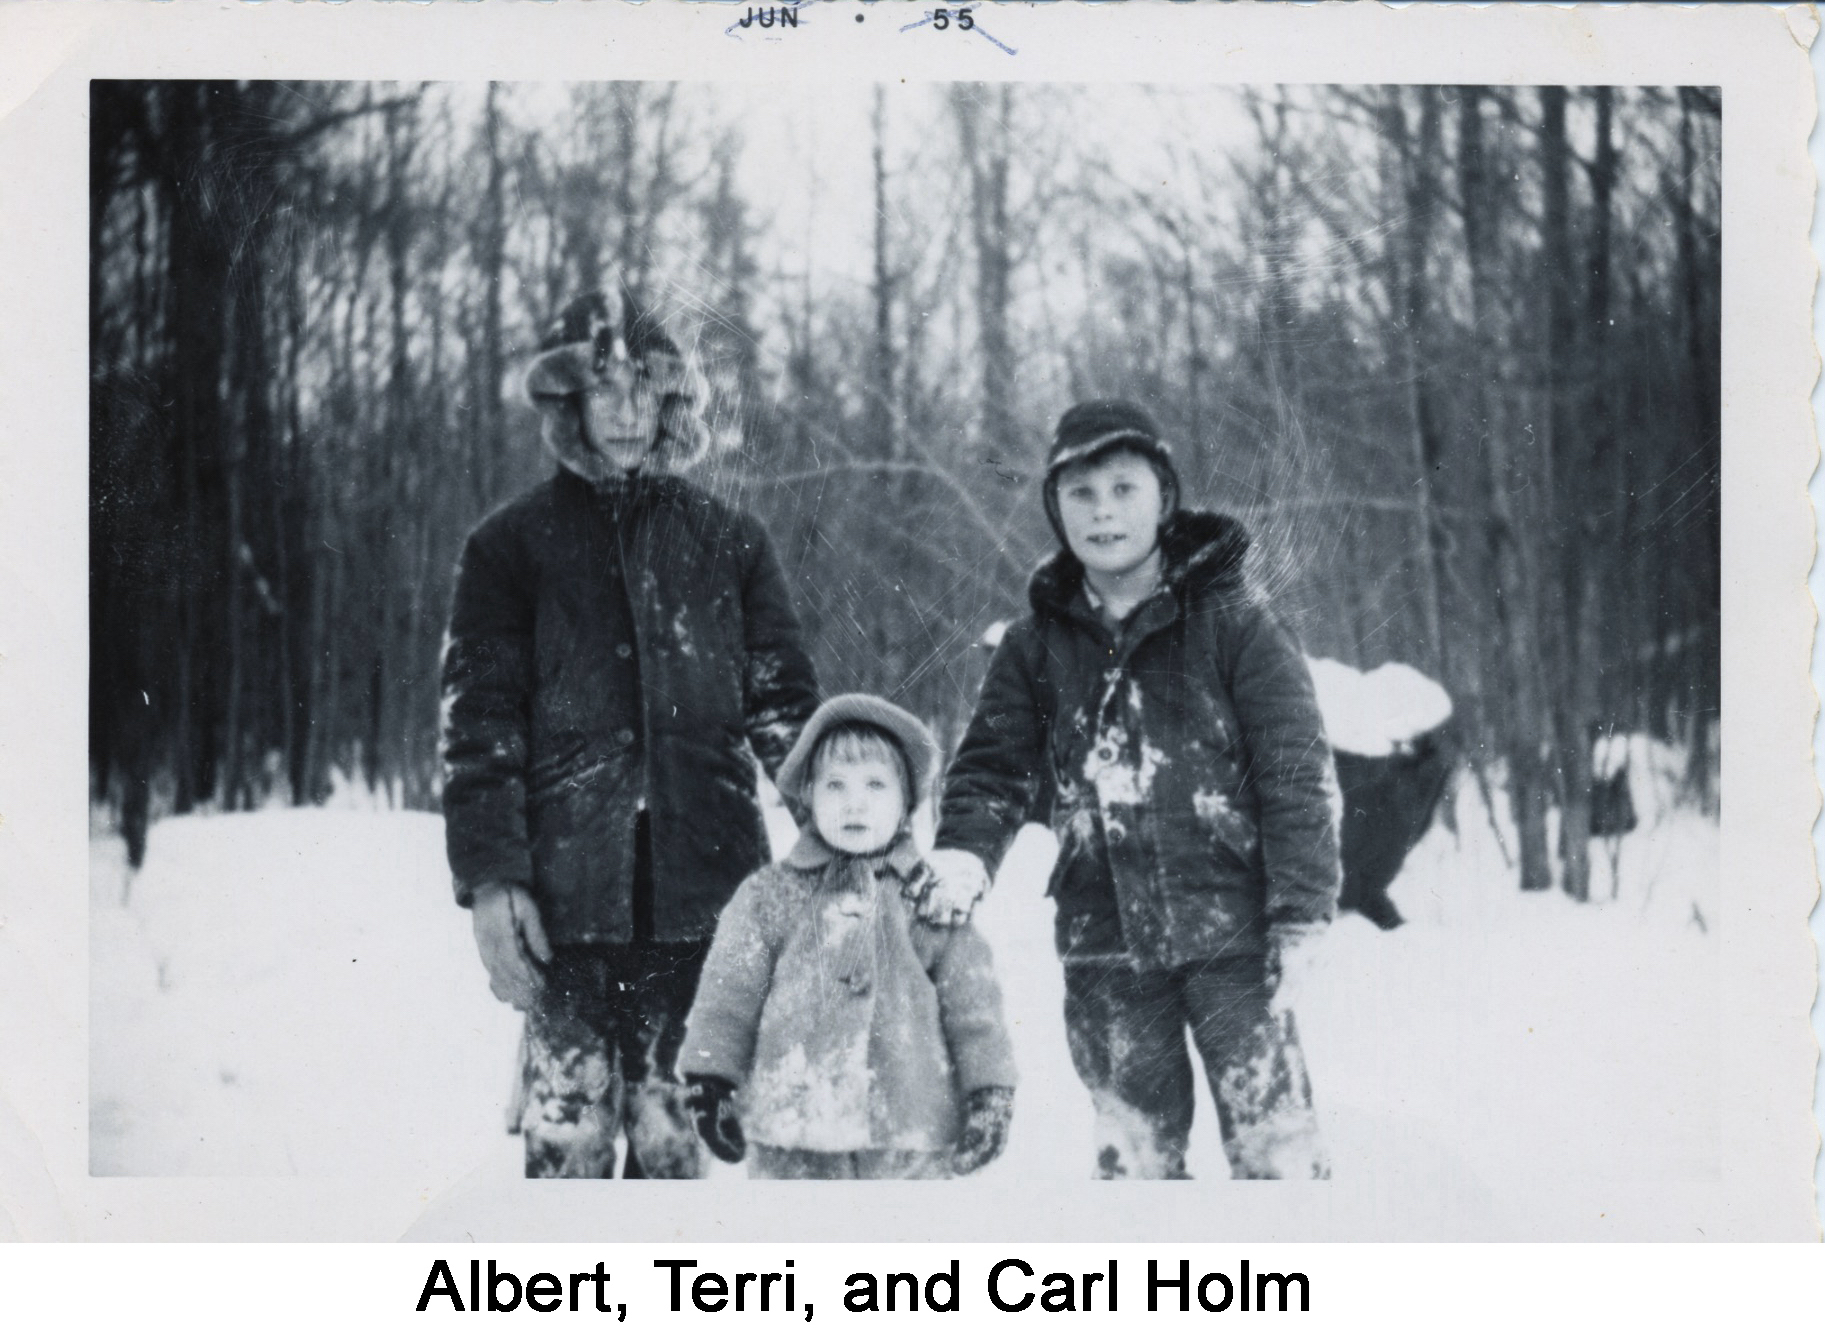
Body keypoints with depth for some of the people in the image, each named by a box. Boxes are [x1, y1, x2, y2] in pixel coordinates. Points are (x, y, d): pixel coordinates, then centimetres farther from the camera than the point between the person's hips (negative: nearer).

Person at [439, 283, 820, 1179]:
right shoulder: (515, 543, 8)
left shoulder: (726, 542, 13)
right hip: (568, 891, -2)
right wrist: (489, 877, -7)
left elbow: (783, 701, 12)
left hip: (701, 889, 2)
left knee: (676, 1128, 5)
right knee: (568, 1131, -4)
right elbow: (479, 723, 3)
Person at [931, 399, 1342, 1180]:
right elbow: (995, 766, 8)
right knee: (1133, 1150, 11)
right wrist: (961, 858, -12)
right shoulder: (1037, 646, 9)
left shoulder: (1231, 622, -2)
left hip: (1229, 931, -3)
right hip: (1104, 941, 4)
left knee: (1272, 1140, -4)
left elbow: (1298, 772, -3)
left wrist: (1301, 913, -9)